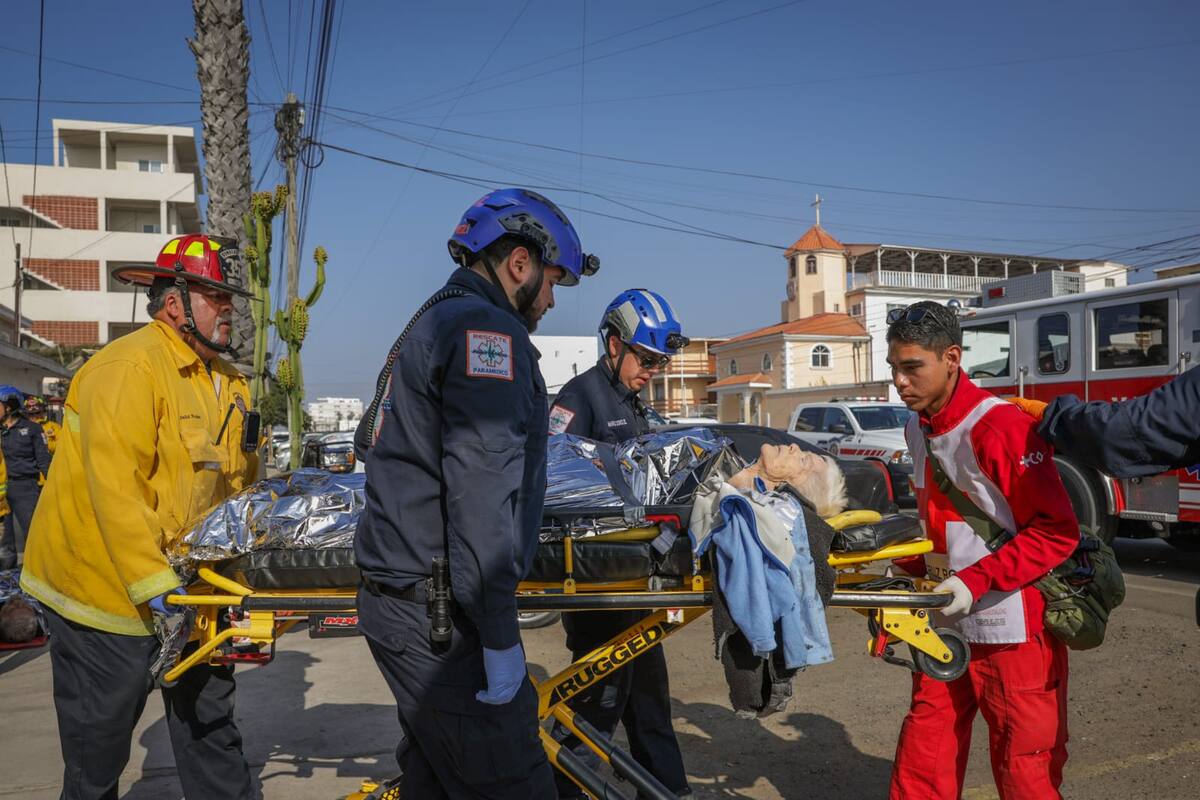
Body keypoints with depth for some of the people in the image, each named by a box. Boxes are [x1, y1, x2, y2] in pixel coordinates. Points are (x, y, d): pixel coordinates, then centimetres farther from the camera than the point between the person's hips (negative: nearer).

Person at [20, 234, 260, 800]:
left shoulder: (228, 382, 8)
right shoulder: (130, 366, -18)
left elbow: (237, 482, 12)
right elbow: (114, 484, -25)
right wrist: (150, 581, -27)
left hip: (184, 588, 8)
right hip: (105, 590, -7)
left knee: (210, 722, 14)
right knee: (98, 751, 10)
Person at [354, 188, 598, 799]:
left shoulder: (430, 324, 19)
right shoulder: (487, 329, -14)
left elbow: (373, 436, 30)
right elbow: (482, 489, -24)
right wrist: (500, 637, -20)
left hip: (395, 599, 10)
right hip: (440, 617, -10)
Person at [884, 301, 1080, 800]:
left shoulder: (1000, 427, -19)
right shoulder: (919, 428, 7)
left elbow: (1057, 533, -18)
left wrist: (976, 581, -23)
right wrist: (909, 568, 9)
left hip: (1013, 632, -7)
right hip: (947, 627, 7)